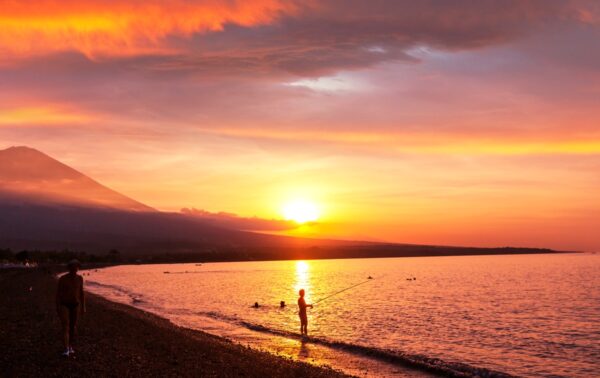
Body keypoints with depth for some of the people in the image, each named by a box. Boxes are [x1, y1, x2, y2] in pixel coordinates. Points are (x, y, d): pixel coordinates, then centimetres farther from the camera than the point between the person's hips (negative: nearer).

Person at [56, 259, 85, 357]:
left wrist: (83, 307, 4)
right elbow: (58, 293, -9)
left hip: (75, 305, 4)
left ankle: (70, 346, 29)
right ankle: (66, 350, -17)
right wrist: (57, 307, -13)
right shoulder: (62, 278, -13)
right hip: (64, 305, -4)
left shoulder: (79, 278, -1)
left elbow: (81, 293, 5)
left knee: (73, 327, 11)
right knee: (65, 327, -14)